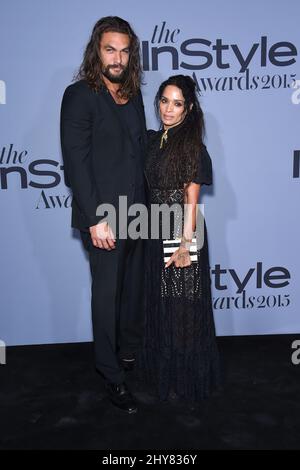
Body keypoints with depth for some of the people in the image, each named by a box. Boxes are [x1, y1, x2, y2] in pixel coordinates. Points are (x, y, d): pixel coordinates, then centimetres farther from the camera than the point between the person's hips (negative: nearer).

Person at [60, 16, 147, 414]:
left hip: (136, 213, 6)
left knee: (133, 288, 16)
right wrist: (96, 218, -17)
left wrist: (146, 203, 7)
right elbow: (76, 162, -13)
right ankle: (113, 377, 21)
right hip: (104, 217, -6)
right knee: (107, 294, 5)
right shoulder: (80, 95, -7)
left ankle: (130, 352, 37)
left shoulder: (133, 95, 13)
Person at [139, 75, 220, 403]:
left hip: (181, 232, -6)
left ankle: (187, 378, 23)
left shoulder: (192, 145, -8)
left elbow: (191, 199, -12)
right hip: (156, 232, 6)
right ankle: (163, 372, 33)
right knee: (159, 301, 14)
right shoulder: (152, 139, 9)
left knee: (182, 305, 4)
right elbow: (149, 189, 11)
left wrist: (186, 243, -16)